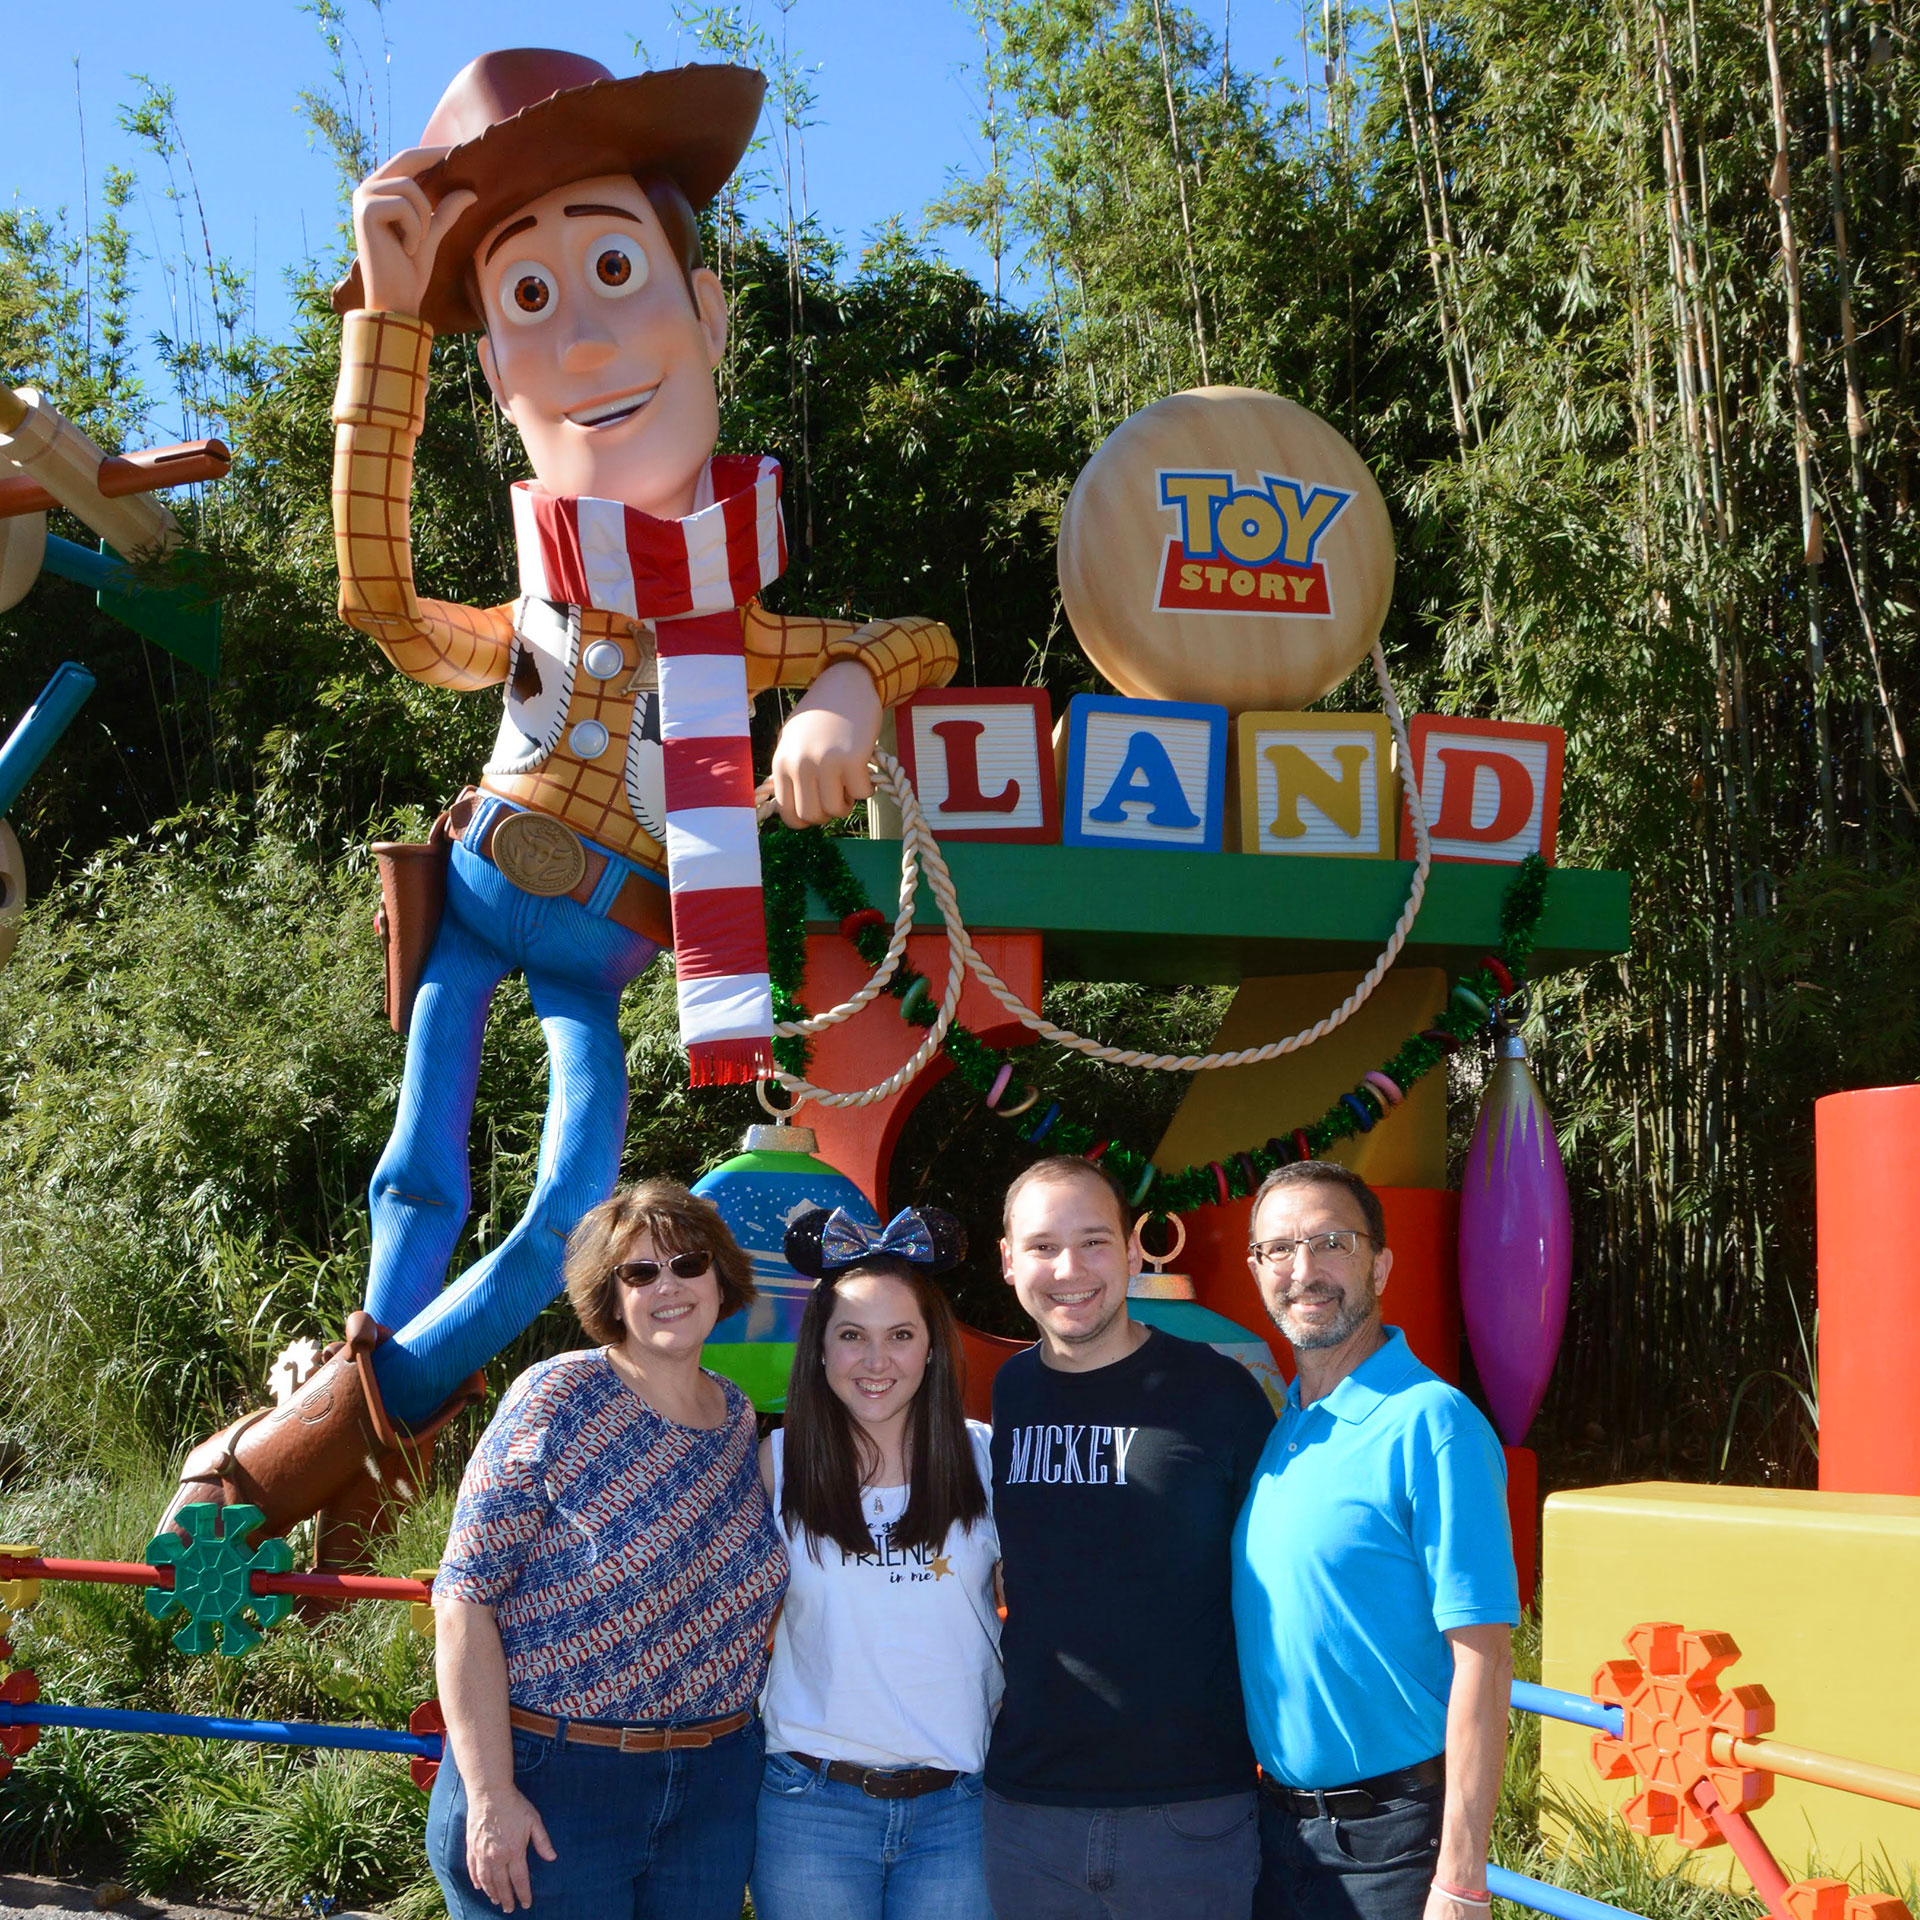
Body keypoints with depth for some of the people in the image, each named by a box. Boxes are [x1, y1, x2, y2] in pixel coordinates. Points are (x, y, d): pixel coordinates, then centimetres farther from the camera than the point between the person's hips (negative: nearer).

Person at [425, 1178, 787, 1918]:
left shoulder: (738, 1417, 7)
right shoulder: (557, 1399, -9)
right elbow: (464, 1595, -13)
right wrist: (489, 1796, -18)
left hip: (713, 1790, 5)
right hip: (548, 1782, -5)